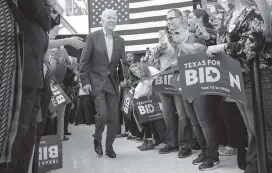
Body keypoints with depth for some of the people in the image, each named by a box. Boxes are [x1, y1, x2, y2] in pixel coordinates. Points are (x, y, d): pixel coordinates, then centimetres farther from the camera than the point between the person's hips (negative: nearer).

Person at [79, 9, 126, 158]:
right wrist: (85, 81, -10)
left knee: (113, 117, 4)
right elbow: (84, 61, -4)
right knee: (102, 114, -13)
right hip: (97, 81, -4)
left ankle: (109, 146, 21)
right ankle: (97, 140, 16)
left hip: (113, 82, 4)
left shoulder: (120, 40, 9)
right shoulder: (93, 37, -3)